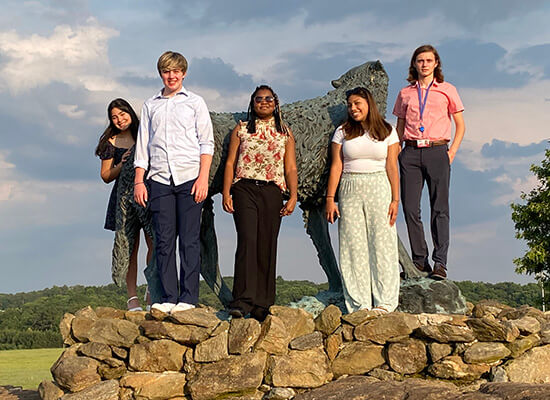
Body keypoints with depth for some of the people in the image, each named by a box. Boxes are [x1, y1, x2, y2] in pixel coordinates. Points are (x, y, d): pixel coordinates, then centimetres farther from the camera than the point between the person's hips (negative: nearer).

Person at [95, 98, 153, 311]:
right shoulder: (111, 142, 9)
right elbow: (106, 176, 10)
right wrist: (122, 165, -7)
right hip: (125, 196, -1)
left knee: (155, 244, -8)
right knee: (129, 246, -5)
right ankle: (132, 297, -3)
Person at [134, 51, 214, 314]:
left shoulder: (195, 102, 10)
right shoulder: (150, 105, 18)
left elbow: (206, 143, 5)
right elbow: (142, 145, 17)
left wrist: (203, 177, -7)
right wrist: (139, 181, 7)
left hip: (189, 177, -2)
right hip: (160, 180, 2)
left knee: (189, 240, -4)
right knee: (163, 240, -2)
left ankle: (188, 298, -1)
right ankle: (167, 298, 1)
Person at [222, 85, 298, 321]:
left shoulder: (285, 133, 14)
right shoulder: (241, 130, 11)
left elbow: (290, 168, 10)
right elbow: (230, 163, 8)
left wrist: (293, 196, -1)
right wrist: (226, 193, -1)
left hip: (272, 191, 2)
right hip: (245, 189, -2)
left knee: (267, 246, 0)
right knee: (247, 240, -16)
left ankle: (262, 304, 5)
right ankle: (242, 301, -20)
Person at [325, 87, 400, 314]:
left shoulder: (387, 132, 7)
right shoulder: (343, 132, 8)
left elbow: (392, 167, 4)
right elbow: (336, 167, 4)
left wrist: (395, 199, -3)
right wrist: (330, 199, -4)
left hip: (379, 190, -1)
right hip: (350, 191, 1)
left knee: (382, 243, -4)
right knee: (353, 246, -2)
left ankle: (384, 302, 1)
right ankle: (360, 304, 0)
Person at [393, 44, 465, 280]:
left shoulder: (447, 91, 9)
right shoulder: (405, 93, 14)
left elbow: (460, 126, 12)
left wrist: (451, 153, 0)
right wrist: (395, 152, 6)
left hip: (437, 152, -2)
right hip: (410, 152, 2)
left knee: (439, 209, -8)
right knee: (410, 208, -3)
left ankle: (440, 263, -11)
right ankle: (419, 261, 5)